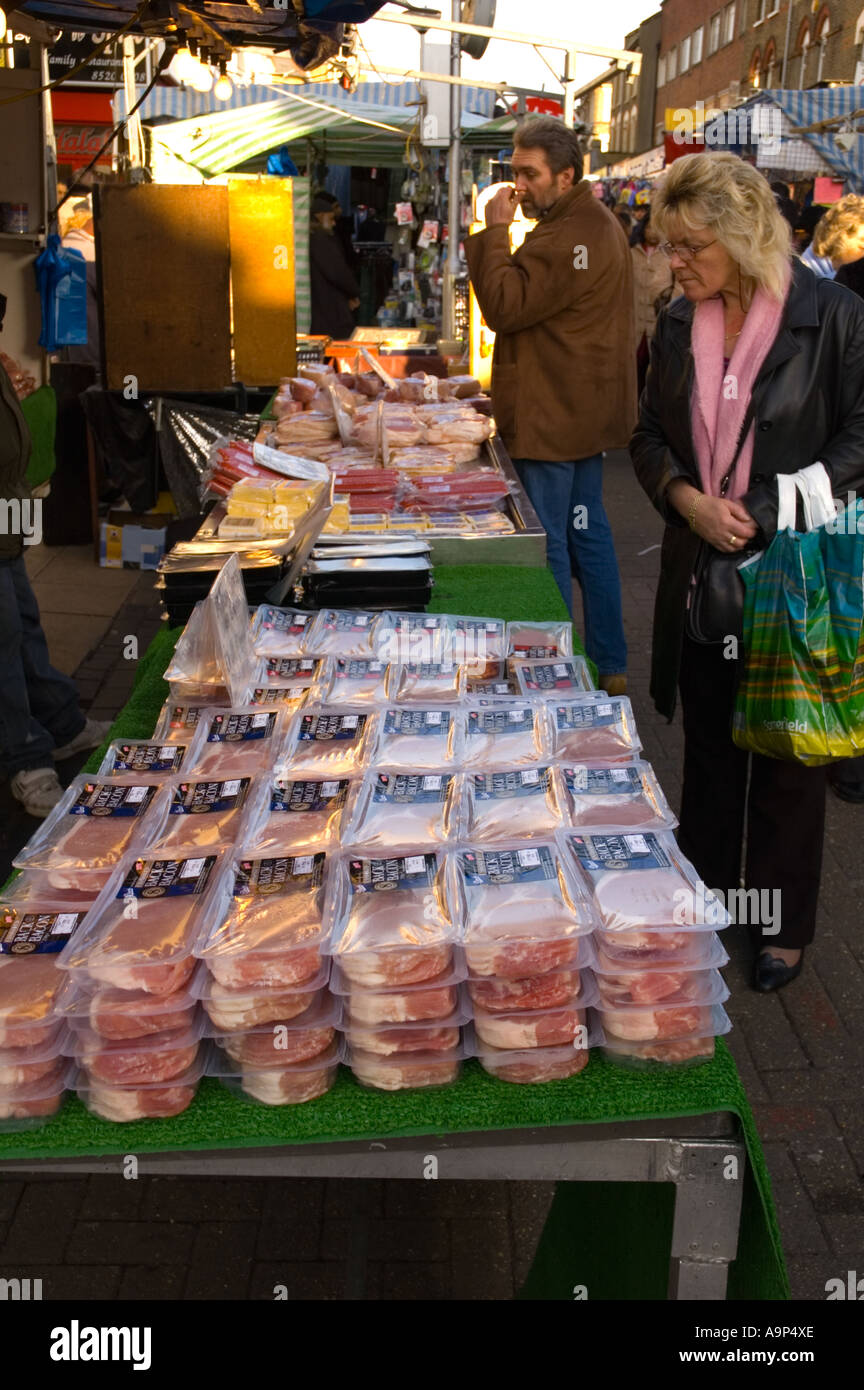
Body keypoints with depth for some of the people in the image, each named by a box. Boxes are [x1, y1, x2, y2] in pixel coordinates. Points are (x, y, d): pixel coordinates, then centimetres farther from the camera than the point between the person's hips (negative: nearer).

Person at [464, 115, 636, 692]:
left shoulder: (566, 238, -20)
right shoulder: (598, 222, 16)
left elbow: (504, 305, -22)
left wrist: (495, 231, -16)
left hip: (553, 418, -11)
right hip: (585, 412, 11)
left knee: (545, 542, -4)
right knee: (588, 532, 15)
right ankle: (610, 665, 24)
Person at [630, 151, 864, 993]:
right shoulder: (679, 325, 5)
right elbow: (649, 437, 11)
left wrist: (761, 515, -17)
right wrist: (687, 499, -9)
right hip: (702, 577, 5)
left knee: (787, 755, 7)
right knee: (708, 744, 16)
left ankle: (784, 925, 24)